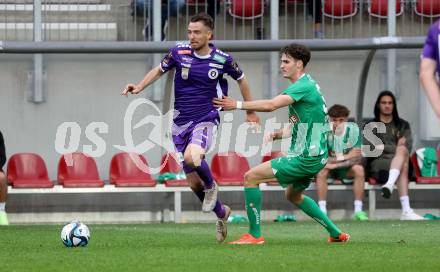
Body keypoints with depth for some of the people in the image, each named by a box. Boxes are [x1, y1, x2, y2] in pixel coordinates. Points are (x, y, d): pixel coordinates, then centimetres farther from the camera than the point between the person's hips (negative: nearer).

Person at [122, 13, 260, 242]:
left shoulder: (222, 59, -7)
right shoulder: (179, 53, -3)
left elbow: (241, 79, 11)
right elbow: (159, 70, 13)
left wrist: (250, 112, 16)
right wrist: (139, 87, -2)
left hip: (206, 119, -3)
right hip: (181, 123, 3)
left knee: (191, 157, -35)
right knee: (193, 182, 6)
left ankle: (211, 186, -3)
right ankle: (222, 213, 31)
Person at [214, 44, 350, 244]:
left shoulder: (303, 86, -16)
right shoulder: (307, 85, 15)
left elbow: (271, 105, -29)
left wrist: (237, 105, -25)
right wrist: (277, 134, 3)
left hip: (306, 158, -11)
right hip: (315, 156, 11)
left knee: (251, 177, -11)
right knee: (294, 196, 32)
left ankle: (254, 235, -7)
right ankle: (336, 233, 33)